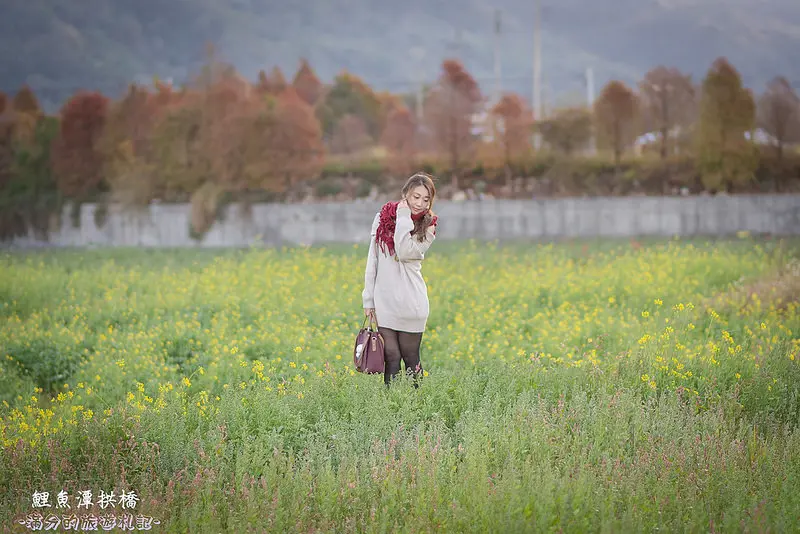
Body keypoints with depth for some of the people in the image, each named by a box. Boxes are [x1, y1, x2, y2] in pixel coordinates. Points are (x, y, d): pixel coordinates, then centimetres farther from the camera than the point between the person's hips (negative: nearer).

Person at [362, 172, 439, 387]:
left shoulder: (427, 226, 0)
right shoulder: (383, 216, 3)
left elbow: (405, 253, -18)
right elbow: (372, 259, 6)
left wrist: (403, 219, -14)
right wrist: (368, 298, 4)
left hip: (411, 303, -1)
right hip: (384, 302, 1)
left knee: (411, 358, 6)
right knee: (391, 357, 2)